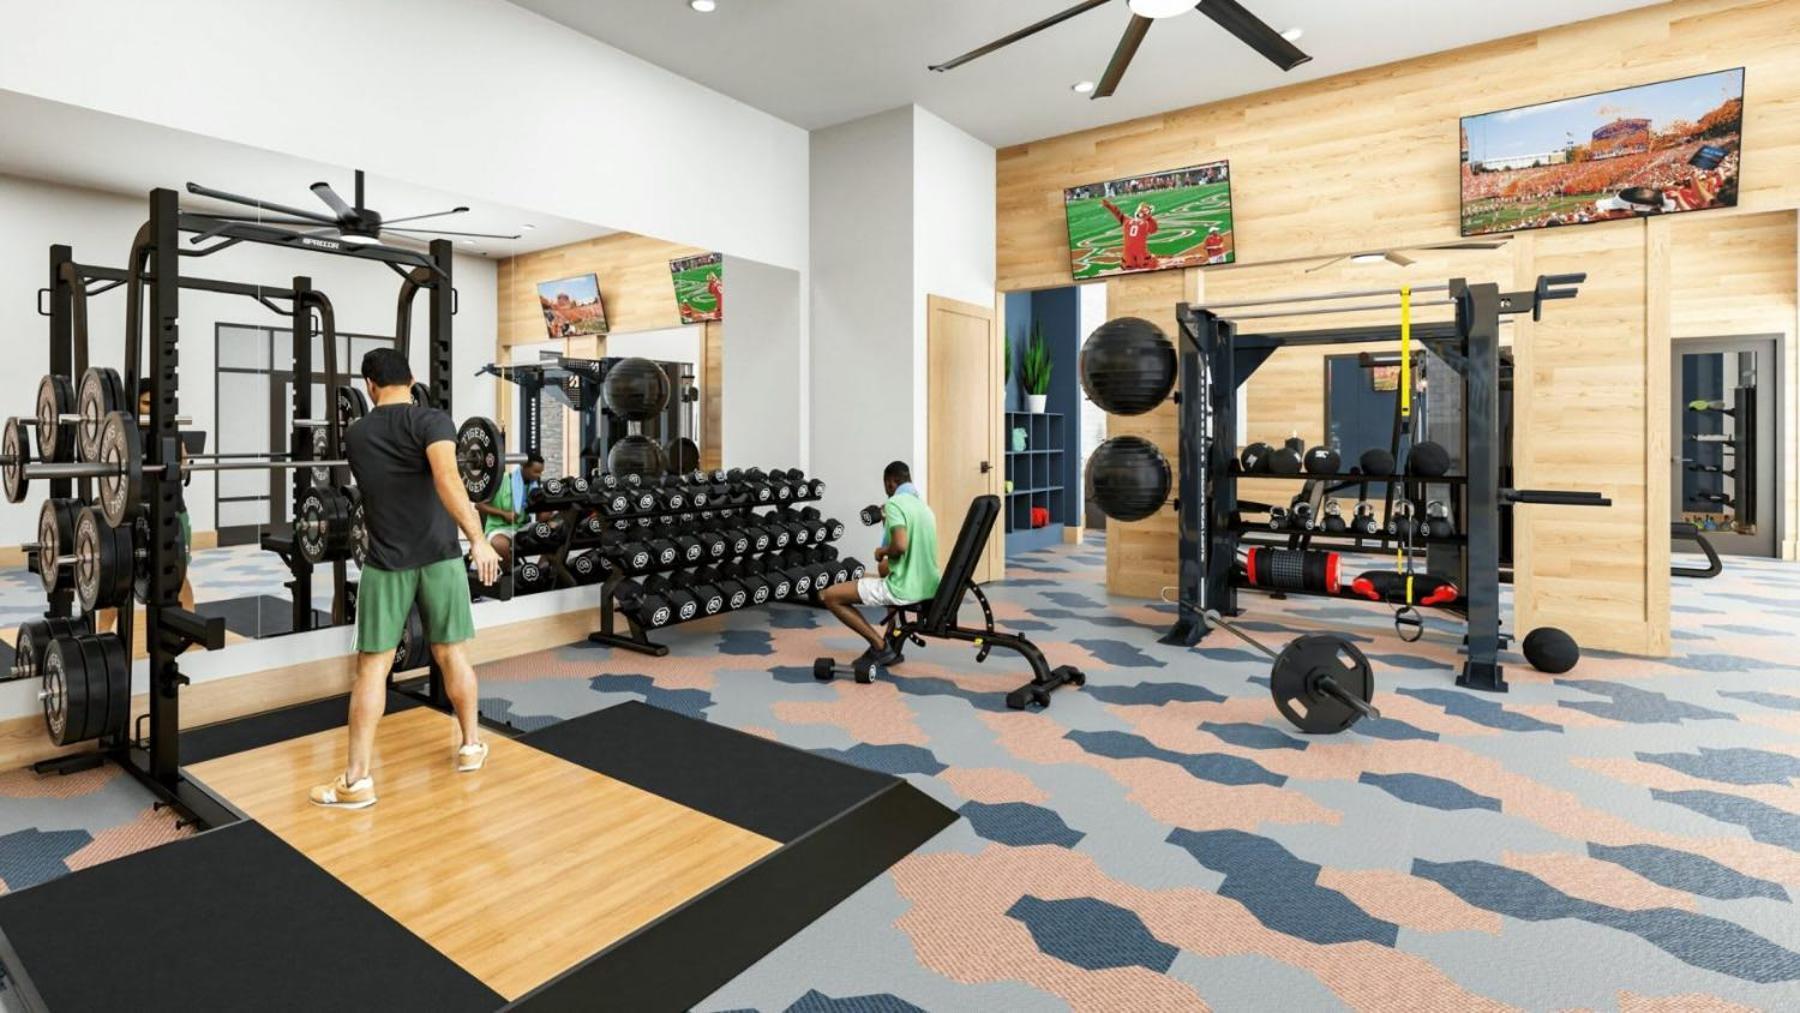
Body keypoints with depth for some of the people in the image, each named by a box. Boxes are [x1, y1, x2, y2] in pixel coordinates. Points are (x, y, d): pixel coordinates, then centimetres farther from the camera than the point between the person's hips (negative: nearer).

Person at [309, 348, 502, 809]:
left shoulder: (356, 436, 11)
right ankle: (472, 746, 25)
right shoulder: (432, 421, -7)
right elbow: (446, 478, -26)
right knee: (451, 654, 11)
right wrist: (477, 538, -31)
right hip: (439, 557, -2)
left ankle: (357, 779, 7)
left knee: (372, 666, 5)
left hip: (386, 563, 2)